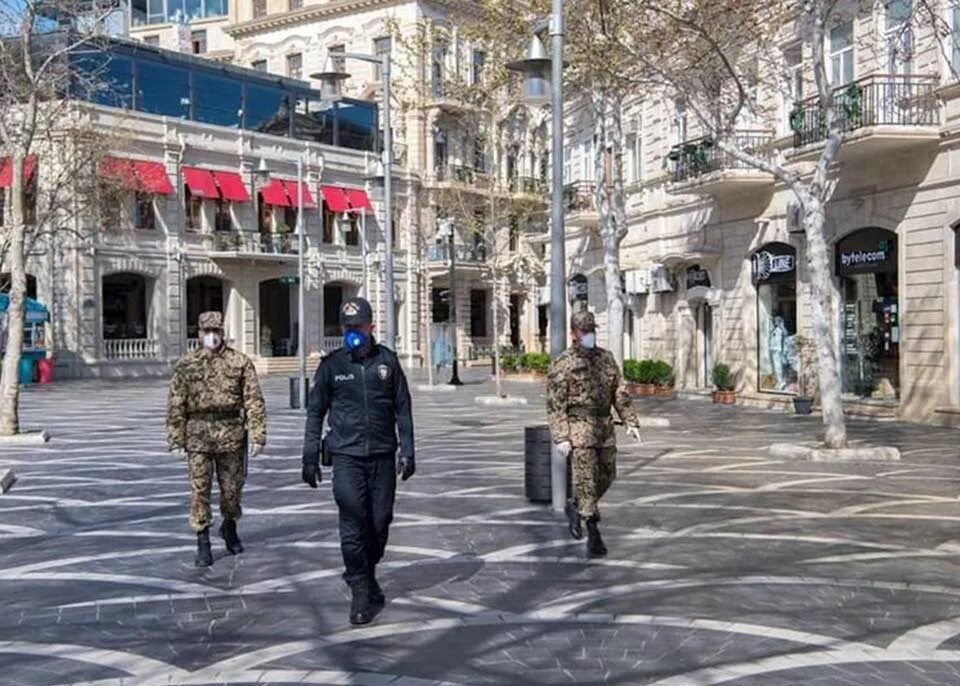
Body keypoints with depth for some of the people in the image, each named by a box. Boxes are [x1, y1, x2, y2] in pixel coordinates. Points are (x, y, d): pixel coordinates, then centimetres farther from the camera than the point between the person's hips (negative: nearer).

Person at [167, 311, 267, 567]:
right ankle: (203, 544, 8)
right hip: (198, 435, 0)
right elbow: (175, 405, 3)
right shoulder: (186, 364, 2)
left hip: (232, 434, 0)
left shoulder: (240, 362, 1)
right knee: (199, 490, -1)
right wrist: (177, 440, -2)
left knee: (232, 487, 11)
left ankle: (229, 527, 37)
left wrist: (257, 436, -8)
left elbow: (254, 400, -2)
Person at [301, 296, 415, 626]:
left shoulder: (387, 360, 4)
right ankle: (362, 593, 1)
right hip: (347, 455, -2)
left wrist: (407, 451, 4)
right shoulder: (332, 364, 1)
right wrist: (310, 457, 4)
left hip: (383, 455, 2)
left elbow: (403, 408, 9)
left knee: (380, 522, 8)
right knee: (353, 523, -9)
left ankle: (365, 577, 31)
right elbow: (315, 412, 7)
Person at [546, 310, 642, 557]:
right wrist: (560, 438, -16)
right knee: (587, 479, -8)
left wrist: (631, 421, 4)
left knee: (606, 476, 12)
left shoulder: (606, 358, 11)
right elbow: (555, 404, -9)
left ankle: (575, 507, 36)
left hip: (604, 426, 6)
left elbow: (620, 392, 13)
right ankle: (593, 536, -2)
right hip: (579, 426, -6)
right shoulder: (563, 364, -6)